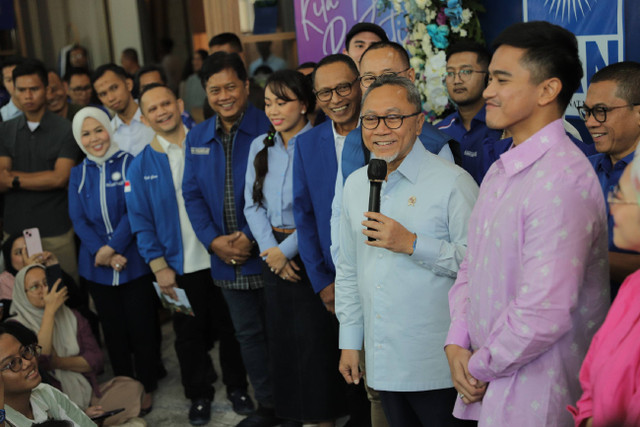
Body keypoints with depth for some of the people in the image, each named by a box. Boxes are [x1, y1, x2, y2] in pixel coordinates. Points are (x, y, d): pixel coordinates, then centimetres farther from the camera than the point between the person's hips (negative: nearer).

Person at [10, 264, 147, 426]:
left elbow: (97, 360, 5)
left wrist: (58, 362, -11)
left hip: (87, 393, 5)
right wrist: (50, 311, -14)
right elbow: (38, 361, -19)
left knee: (132, 387, -19)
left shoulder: (72, 317, 13)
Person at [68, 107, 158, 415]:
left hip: (133, 263, -3)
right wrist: (103, 254, -13)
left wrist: (113, 247, -17)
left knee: (140, 327, 2)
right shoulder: (78, 174, 9)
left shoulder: (128, 163, -4)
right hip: (97, 265, 4)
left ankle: (147, 387, 19)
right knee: (113, 330, 13)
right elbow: (78, 219, 0)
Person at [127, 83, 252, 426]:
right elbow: (141, 222, 1)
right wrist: (159, 266, -6)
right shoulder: (141, 166, 0)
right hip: (179, 267, 1)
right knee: (190, 334, 12)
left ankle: (237, 388, 31)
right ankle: (199, 395, 30)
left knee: (231, 327, 11)